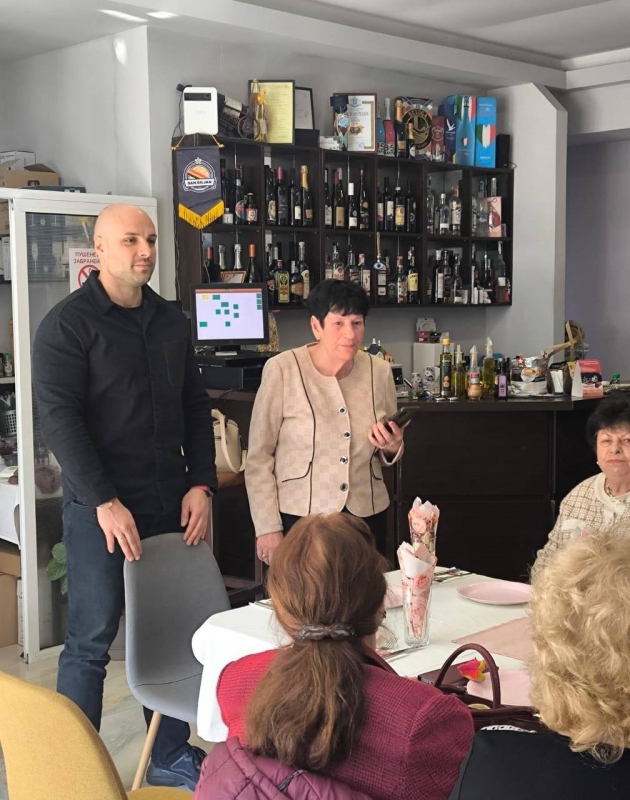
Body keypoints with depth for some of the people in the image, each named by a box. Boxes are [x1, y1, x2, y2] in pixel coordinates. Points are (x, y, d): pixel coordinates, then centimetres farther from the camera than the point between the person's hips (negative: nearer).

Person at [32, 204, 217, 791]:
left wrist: (200, 484, 4)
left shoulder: (171, 322, 11)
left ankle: (170, 758, 26)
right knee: (90, 642, 1)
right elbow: (59, 418, -14)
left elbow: (195, 408, 15)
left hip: (171, 505, 6)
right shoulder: (68, 324, -7)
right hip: (101, 509, -5)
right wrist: (105, 503, -19)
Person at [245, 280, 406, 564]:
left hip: (367, 516, 4)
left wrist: (392, 448, -7)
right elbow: (259, 456, -7)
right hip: (300, 518, -4)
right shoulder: (282, 370, -12)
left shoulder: (379, 371, 1)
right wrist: (267, 527, -9)